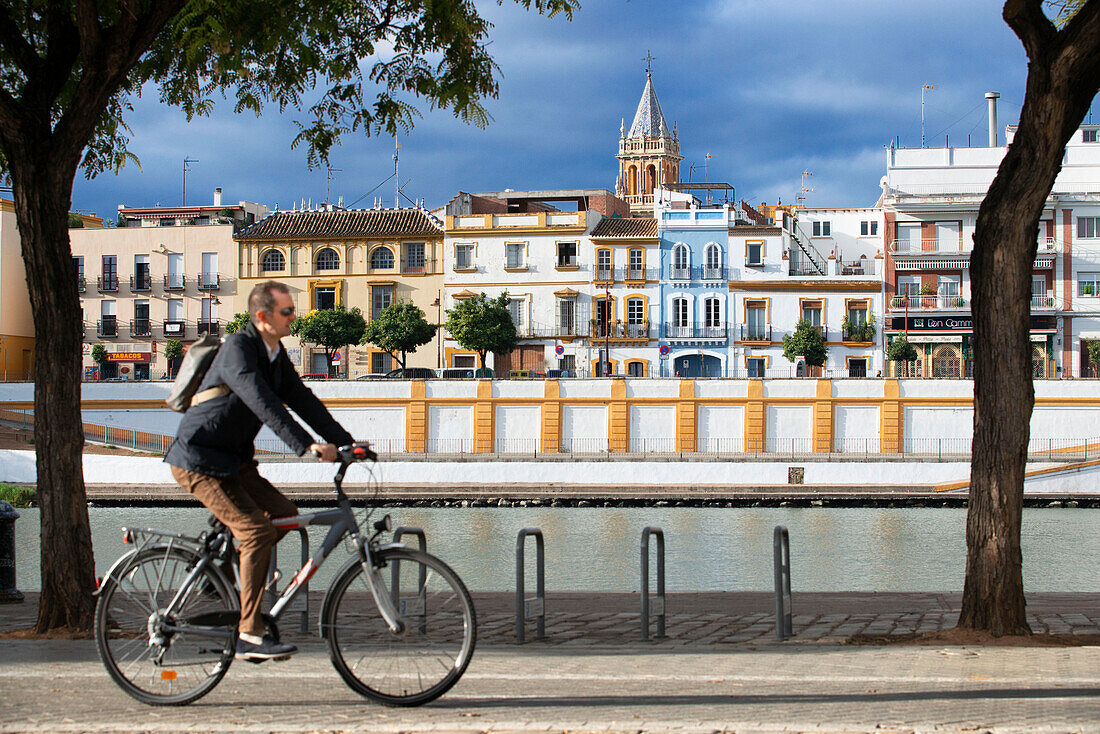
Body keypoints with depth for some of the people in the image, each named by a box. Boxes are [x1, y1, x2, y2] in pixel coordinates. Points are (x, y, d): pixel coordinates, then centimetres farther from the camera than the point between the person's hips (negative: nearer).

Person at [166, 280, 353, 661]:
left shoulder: (275, 354, 9)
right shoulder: (237, 348, -19)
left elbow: (302, 400, 8)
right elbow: (262, 402, -31)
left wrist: (346, 442, -1)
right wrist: (306, 445, -38)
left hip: (232, 461, 9)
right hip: (199, 461, -9)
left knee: (284, 513, 0)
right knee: (257, 530, -17)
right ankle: (249, 636, -16)